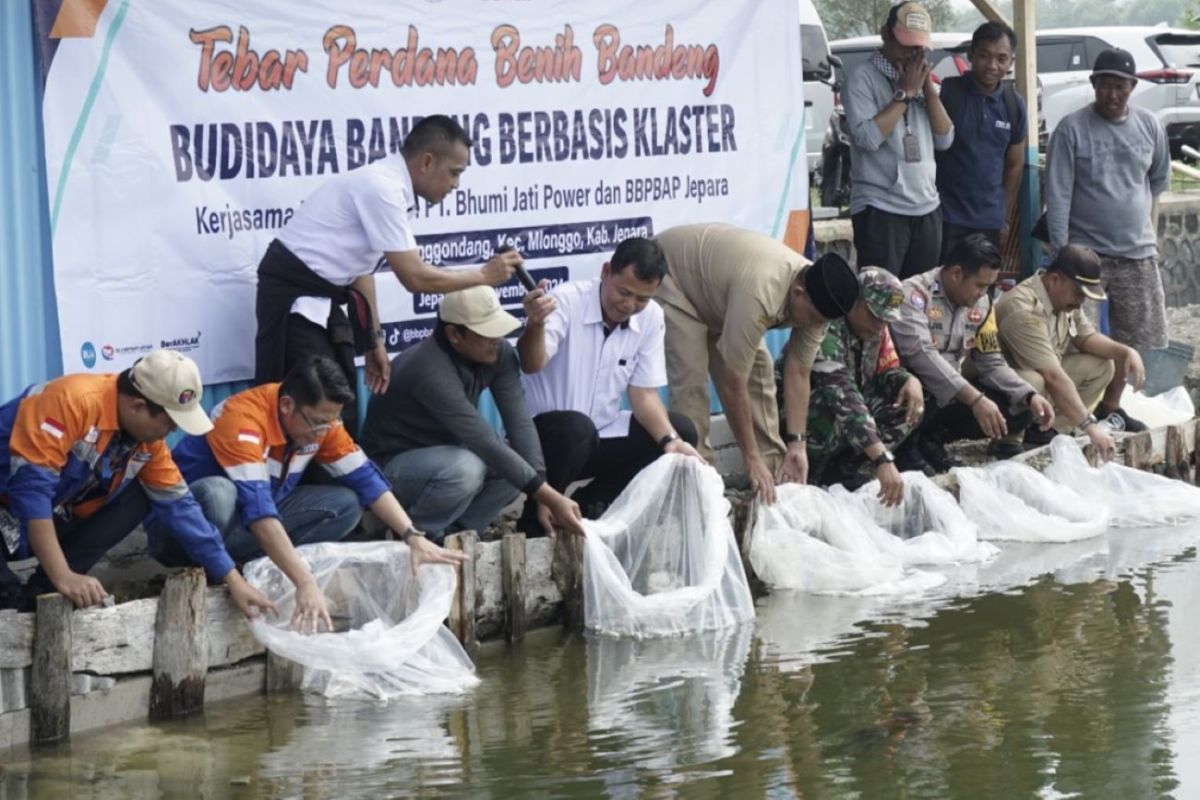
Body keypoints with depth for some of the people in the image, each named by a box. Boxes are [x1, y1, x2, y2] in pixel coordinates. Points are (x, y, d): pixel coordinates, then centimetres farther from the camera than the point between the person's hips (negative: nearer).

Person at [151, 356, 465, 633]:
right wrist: (306, 584, -49)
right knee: (218, 493, -40)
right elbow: (258, 509, -41)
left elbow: (366, 478, -4)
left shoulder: (320, 420, -9)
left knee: (346, 504, -8)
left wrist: (413, 537, -17)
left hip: (251, 531, 8)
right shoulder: (244, 420, -32)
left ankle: (238, 561, -14)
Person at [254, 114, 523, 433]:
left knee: (341, 410, 11)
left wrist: (374, 340, 16)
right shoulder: (382, 189, -22)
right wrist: (484, 275, -8)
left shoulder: (394, 190, 6)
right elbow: (415, 278, -20)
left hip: (322, 296, 10)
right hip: (293, 296, -10)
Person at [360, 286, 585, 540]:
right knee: (464, 468, -36)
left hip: (447, 450, 7)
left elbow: (519, 422, -18)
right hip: (395, 462, -7)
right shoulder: (432, 371, -34)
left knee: (521, 461, -15)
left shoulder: (499, 353, -12)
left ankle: (455, 531, 1)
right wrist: (548, 495, -39)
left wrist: (543, 498, -29)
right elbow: (485, 442, -37)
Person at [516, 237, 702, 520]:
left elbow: (644, 394, 1)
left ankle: (591, 501, 4)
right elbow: (532, 365, -34)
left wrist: (671, 441, -18)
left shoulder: (651, 317, -2)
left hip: (600, 438, 6)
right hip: (544, 434, -6)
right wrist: (535, 325, -56)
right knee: (577, 427, -37)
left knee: (681, 430, -7)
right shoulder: (567, 300, -19)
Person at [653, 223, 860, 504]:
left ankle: (775, 474, 7)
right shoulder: (760, 294, -43)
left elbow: (798, 374, -11)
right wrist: (752, 460, -33)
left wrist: (797, 443, -18)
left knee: (759, 373, 1)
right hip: (671, 277, -8)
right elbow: (733, 385, -37)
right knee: (691, 382, -20)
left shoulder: (817, 297, -20)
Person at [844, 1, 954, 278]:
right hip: (880, 209, -6)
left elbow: (945, 139, 8)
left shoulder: (919, 77, 14)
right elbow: (868, 137, -18)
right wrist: (905, 92, -12)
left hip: (926, 208, 6)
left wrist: (928, 88, -2)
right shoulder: (863, 77, -6)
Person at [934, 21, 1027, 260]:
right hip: (946, 218, -4)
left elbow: (1014, 165, 15)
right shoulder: (945, 93, -7)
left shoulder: (1014, 105, 7)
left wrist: (1006, 220, 13)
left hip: (990, 223, 4)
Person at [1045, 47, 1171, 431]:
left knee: (1132, 339, 9)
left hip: (1137, 254, 4)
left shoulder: (1149, 126, 5)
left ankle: (1111, 406, 24)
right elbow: (1057, 195, -10)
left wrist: (1151, 235, 14)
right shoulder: (1072, 129, -8)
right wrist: (1061, 253, -15)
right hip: (1086, 251, -4)